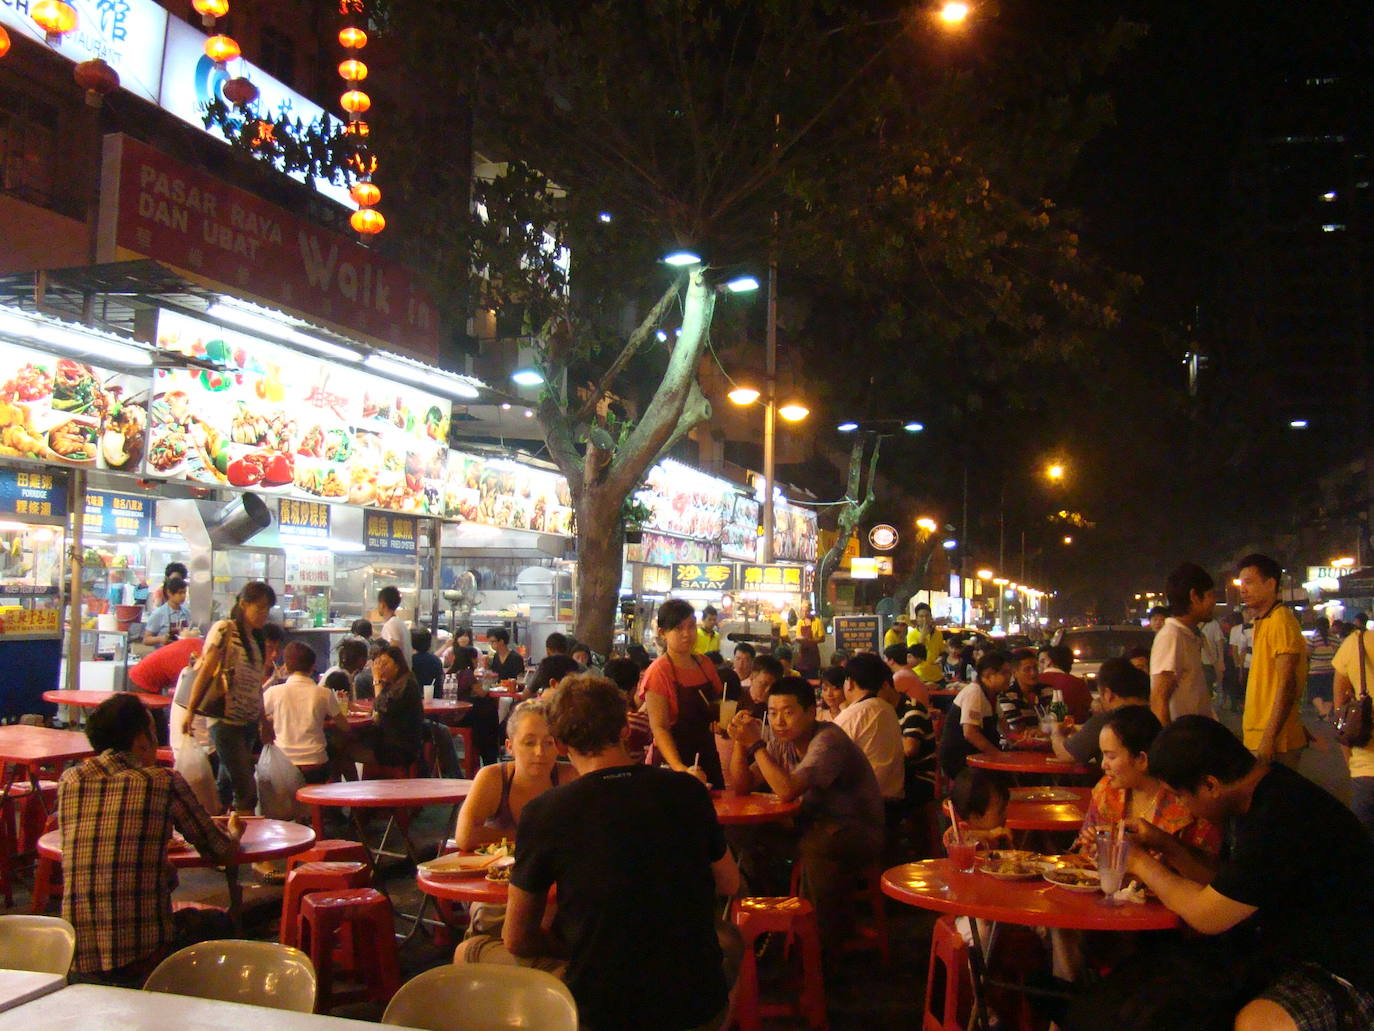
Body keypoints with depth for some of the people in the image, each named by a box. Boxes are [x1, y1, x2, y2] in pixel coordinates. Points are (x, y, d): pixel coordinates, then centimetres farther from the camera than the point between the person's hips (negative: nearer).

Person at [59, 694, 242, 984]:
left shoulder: (69, 781, 5)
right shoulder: (164, 781, -6)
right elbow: (219, 851, 3)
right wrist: (234, 832, 27)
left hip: (78, 962, 5)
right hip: (145, 958, -4)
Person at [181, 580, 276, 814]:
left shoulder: (258, 639, 15)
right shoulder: (224, 630, -6)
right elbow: (206, 671, -9)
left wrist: (264, 719, 15)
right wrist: (190, 710, -13)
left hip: (248, 721, 7)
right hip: (225, 718, -7)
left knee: (227, 785, 11)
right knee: (246, 789, -11)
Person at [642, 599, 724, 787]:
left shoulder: (704, 664, 5)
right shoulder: (659, 671, -15)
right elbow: (659, 728, -21)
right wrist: (680, 769, -34)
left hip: (708, 757, 6)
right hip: (674, 759, -6)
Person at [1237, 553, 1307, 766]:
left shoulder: (1281, 620, -14)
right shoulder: (1263, 622, 17)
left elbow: (1287, 685, -20)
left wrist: (1269, 738, -22)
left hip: (1275, 742, -9)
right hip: (1259, 736, 9)